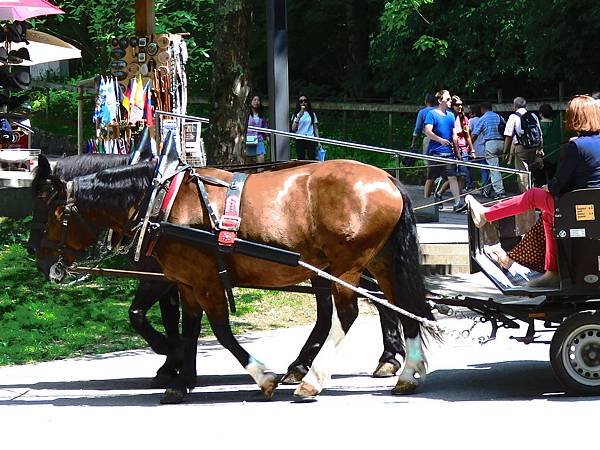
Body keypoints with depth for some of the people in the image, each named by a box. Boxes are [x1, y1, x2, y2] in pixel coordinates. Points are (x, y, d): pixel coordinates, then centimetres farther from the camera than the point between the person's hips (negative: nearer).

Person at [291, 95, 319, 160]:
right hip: (300, 140, 0)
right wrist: (298, 117, -13)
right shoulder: (296, 115, 8)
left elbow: (315, 128, 11)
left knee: (312, 159, -8)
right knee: (300, 160, -2)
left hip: (310, 139, 0)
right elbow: (293, 129, -3)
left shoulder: (312, 114, 10)